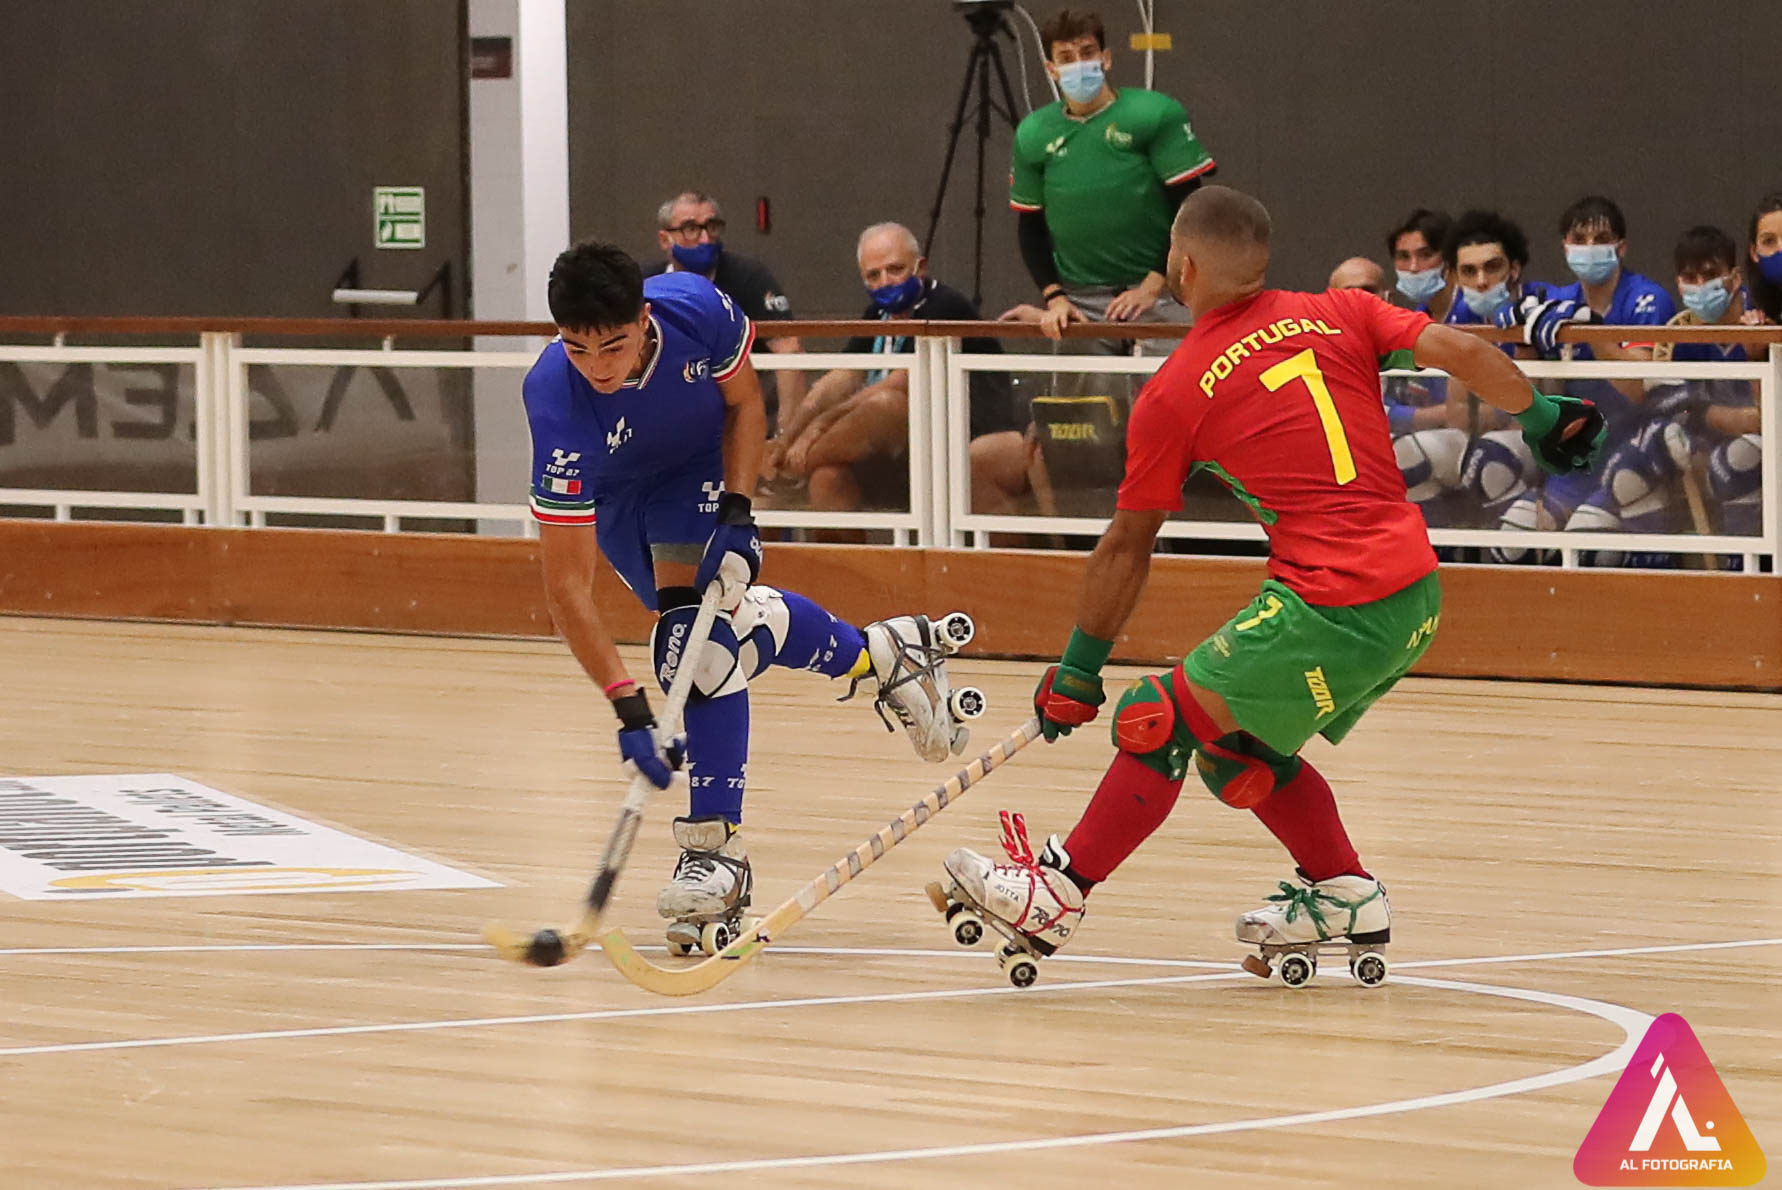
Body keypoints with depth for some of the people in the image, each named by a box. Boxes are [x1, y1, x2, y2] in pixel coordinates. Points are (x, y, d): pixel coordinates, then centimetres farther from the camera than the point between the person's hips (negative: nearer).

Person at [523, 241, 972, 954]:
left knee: (697, 636, -19)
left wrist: (736, 512, -21)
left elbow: (744, 401, -8)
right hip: (614, 496, 0)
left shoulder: (697, 309, -34)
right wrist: (628, 708, -42)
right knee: (736, 618, -3)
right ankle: (878, 655, 25)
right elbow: (566, 584, -37)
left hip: (702, 468, 0)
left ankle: (716, 848, -16)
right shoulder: (557, 406, -39)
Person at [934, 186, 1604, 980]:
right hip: (1416, 599, 7)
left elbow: (1126, 548, 6)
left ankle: (1057, 895, 4)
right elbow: (1457, 351, -1)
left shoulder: (1173, 393, -1)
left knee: (1159, 722, 1)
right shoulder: (1336, 314, 10)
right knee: (1237, 742, 22)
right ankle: (1344, 894, 26)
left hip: (1334, 608, -7)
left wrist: (1079, 670, 14)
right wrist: (1540, 416, 16)